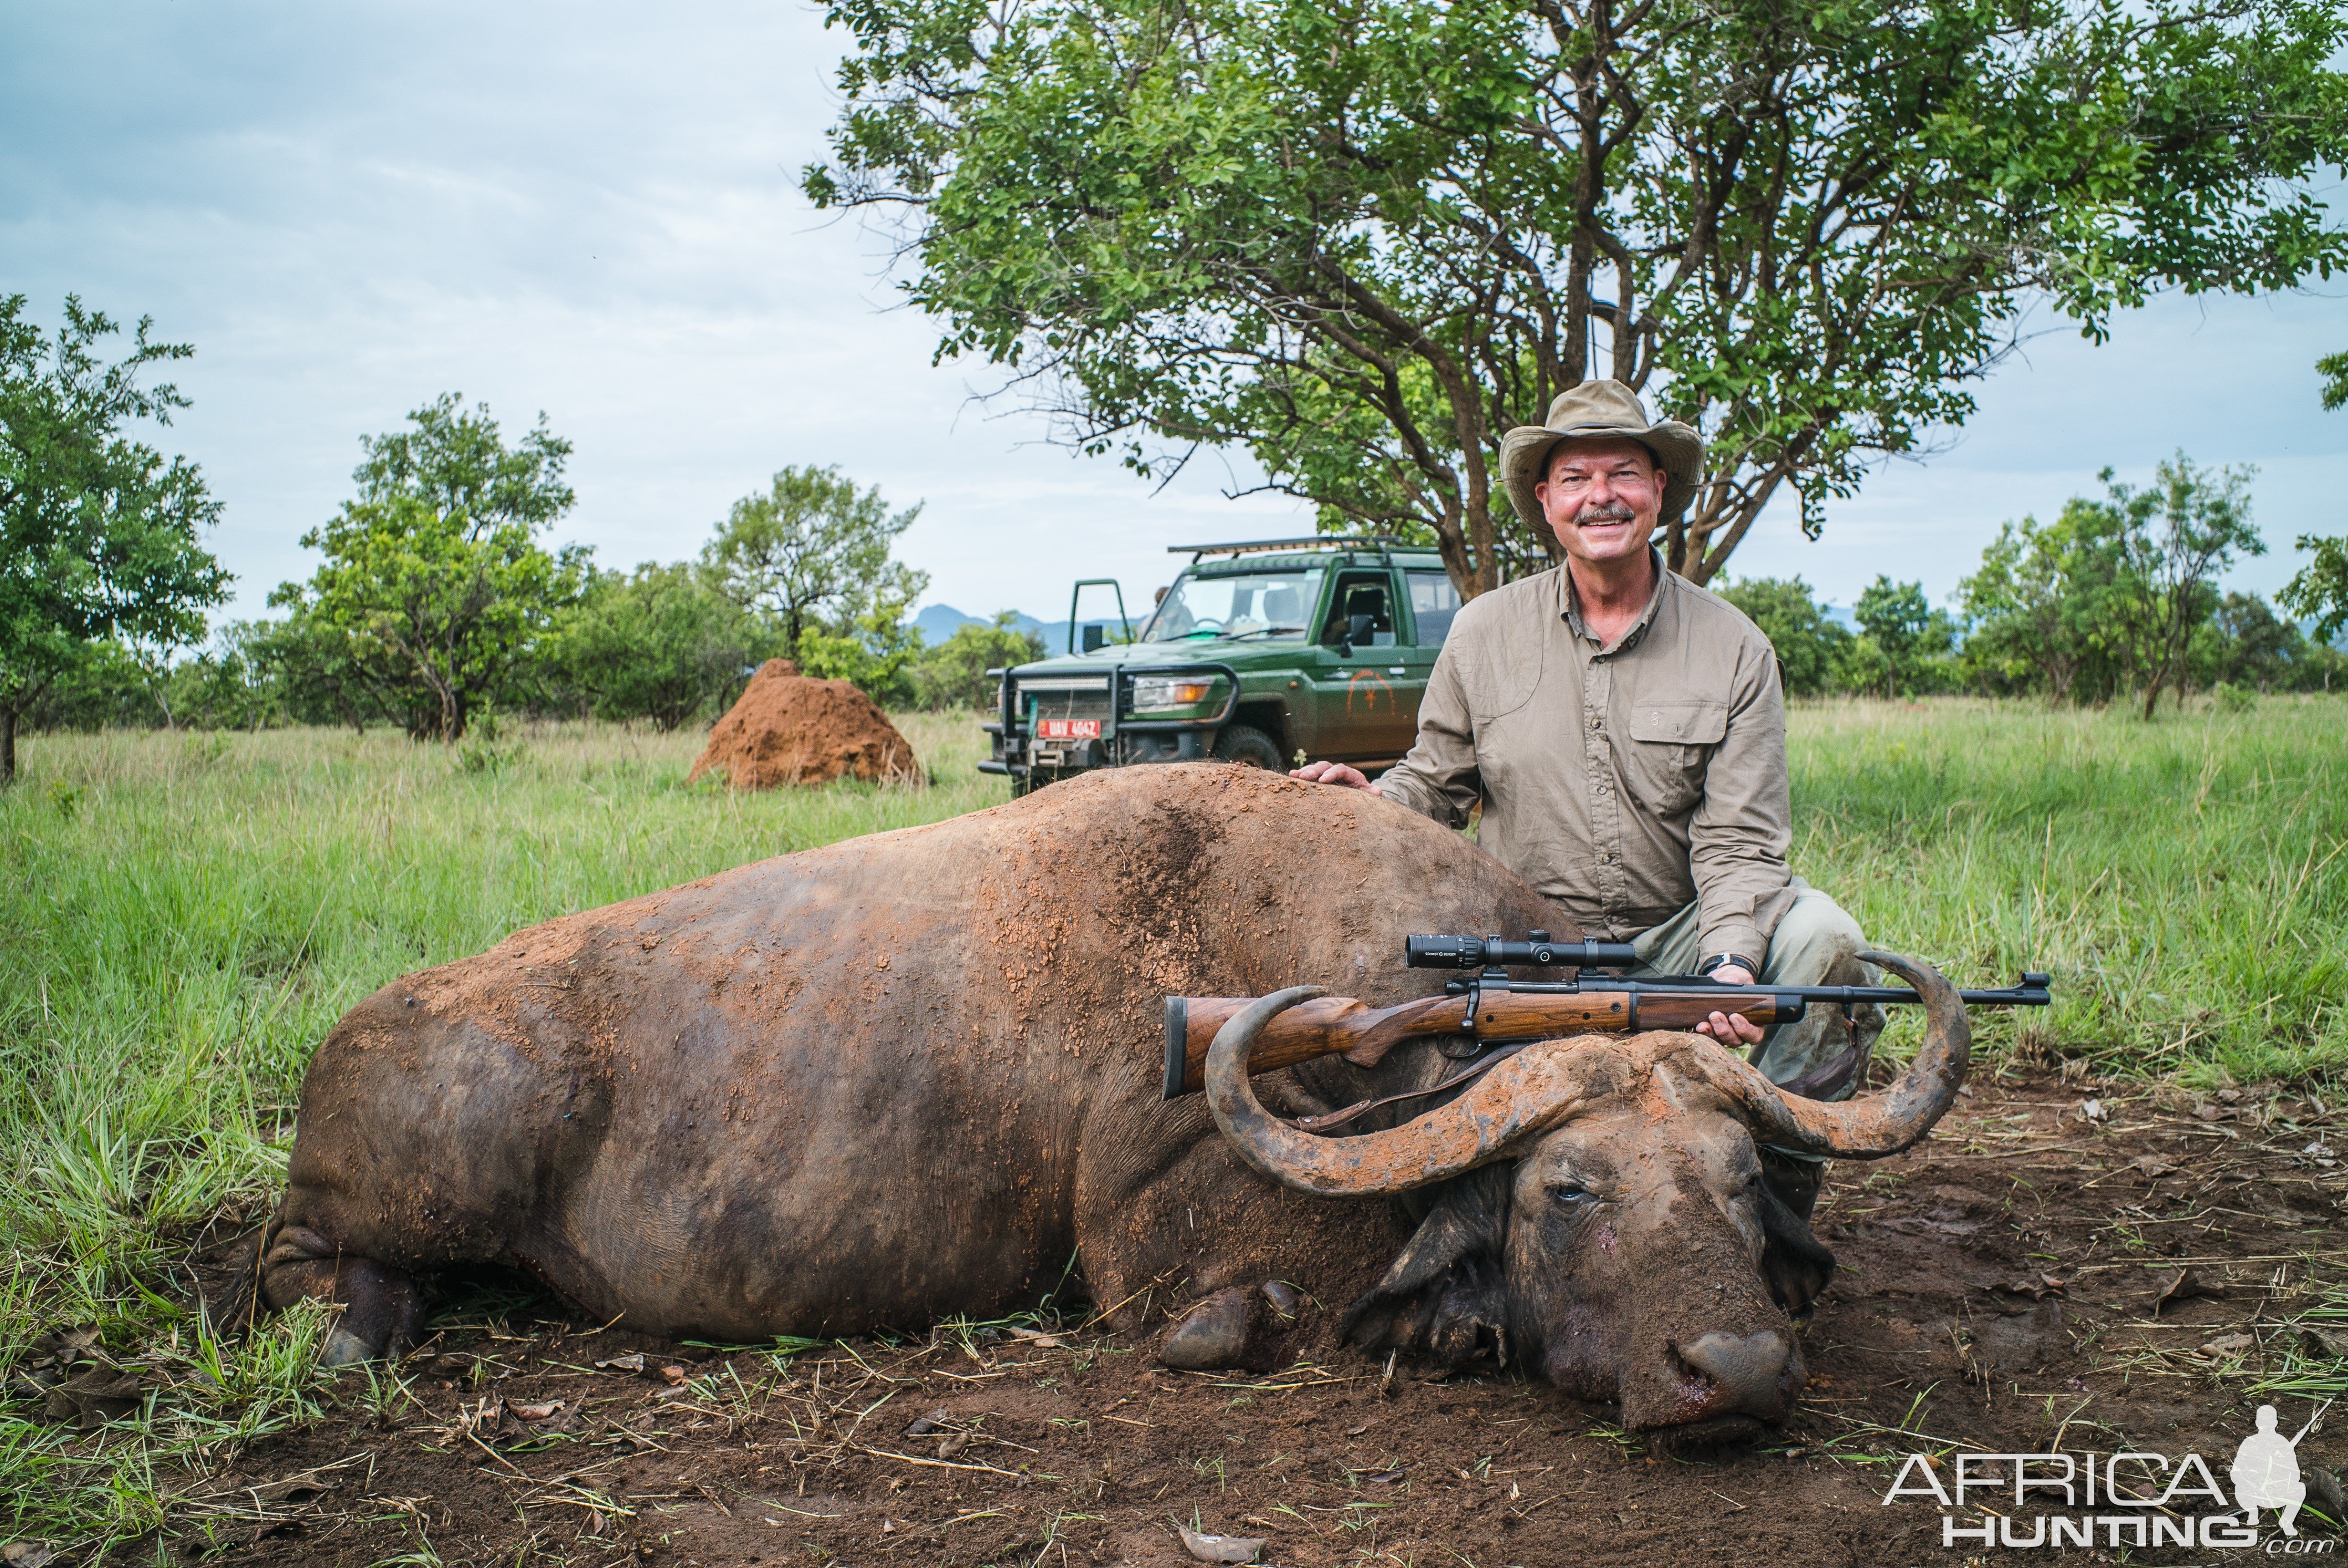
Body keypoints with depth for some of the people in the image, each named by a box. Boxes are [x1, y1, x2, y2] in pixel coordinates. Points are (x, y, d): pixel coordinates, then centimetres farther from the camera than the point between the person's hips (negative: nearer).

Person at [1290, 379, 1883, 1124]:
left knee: (1820, 937, -25)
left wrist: (1730, 963, -23)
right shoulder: (1483, 632, 4)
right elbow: (1438, 782, 14)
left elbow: (1737, 840, -5)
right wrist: (1372, 802, -10)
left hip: (1677, 938, 0)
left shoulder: (1735, 649, 0)